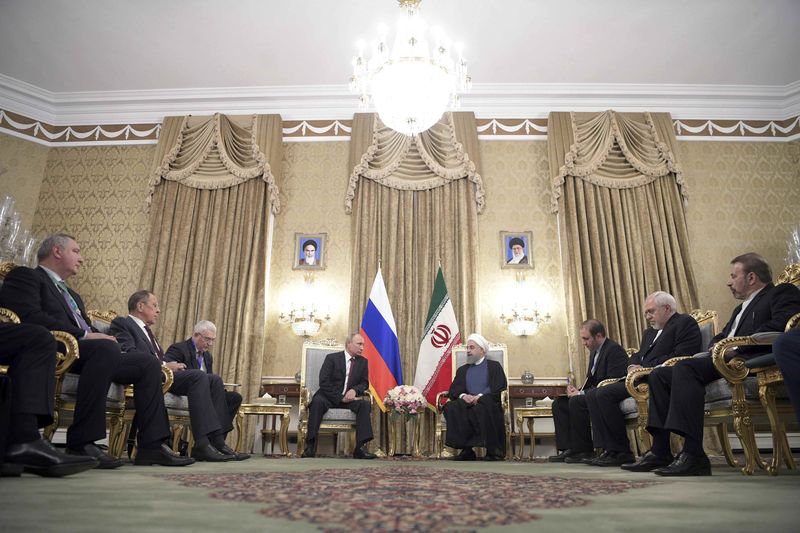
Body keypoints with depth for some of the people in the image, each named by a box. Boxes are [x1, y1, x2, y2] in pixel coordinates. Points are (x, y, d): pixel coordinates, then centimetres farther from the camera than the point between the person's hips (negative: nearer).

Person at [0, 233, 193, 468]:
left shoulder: (72, 295, 33)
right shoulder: (25, 276, 5)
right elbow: (30, 317, -14)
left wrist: (101, 337, 0)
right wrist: (84, 335, -19)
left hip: (85, 353, 9)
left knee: (149, 364, -7)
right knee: (106, 347, -36)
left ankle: (152, 445, -13)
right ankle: (81, 442, -31)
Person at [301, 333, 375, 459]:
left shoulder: (363, 361, 11)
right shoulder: (332, 358, -2)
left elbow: (364, 383, 9)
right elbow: (323, 382, -10)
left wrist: (355, 390, -15)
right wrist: (340, 398, -17)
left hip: (349, 399, 3)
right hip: (330, 398, -3)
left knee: (365, 404, -26)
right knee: (317, 401, -35)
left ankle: (360, 448, -30)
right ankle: (310, 445, -31)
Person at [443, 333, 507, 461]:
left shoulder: (494, 366, 14)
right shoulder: (462, 370, 25)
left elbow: (497, 388, -1)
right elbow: (453, 390, 13)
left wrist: (479, 396, -15)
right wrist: (463, 396, -10)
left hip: (487, 402, -3)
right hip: (467, 402, 3)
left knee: (483, 407, -38)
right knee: (451, 407, -28)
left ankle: (493, 450, -24)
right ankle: (466, 449, -24)